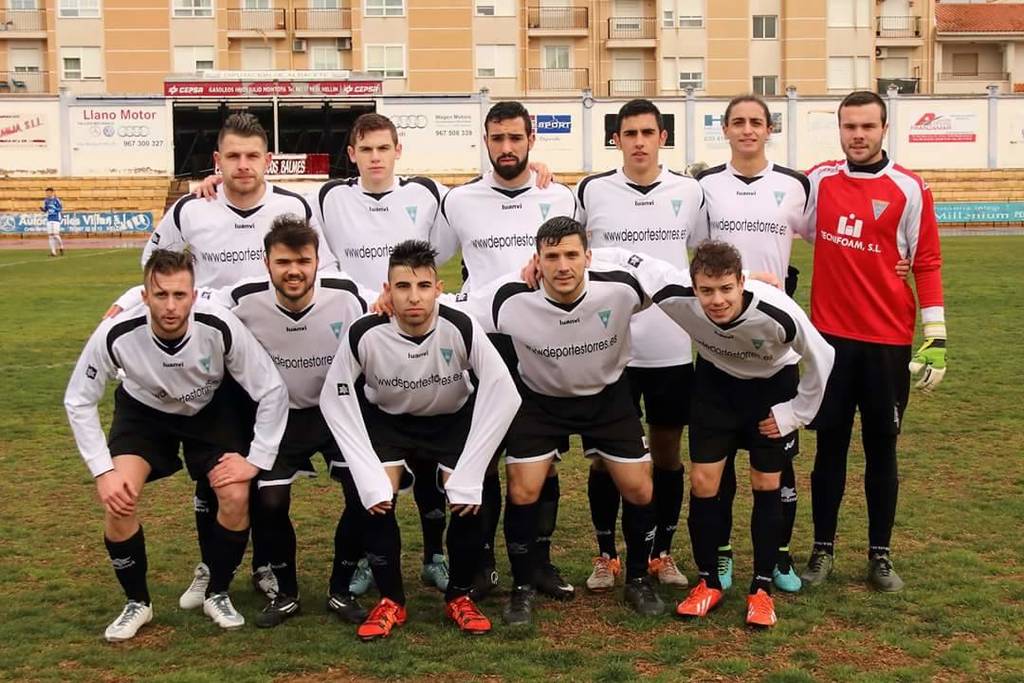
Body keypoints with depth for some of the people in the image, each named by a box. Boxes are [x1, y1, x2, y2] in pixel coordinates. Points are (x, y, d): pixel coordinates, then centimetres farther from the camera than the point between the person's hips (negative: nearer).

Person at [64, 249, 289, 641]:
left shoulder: (221, 327, -35)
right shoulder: (116, 334, -33)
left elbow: (272, 391, -22)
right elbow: (78, 401, -16)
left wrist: (256, 459, -22)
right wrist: (103, 471, -22)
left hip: (209, 410, 0)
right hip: (143, 410, 0)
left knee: (236, 497, -18)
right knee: (118, 500, -20)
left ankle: (217, 595, 8)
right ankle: (137, 602, 5)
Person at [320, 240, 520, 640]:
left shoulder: (462, 329, -32)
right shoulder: (364, 334, -30)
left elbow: (503, 396, -25)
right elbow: (334, 400, -18)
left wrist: (467, 476, -27)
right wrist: (370, 476, -23)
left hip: (453, 418, 0)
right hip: (386, 417, 1)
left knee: (469, 499, -17)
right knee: (374, 497, -18)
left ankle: (460, 597, 8)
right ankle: (391, 601, 3)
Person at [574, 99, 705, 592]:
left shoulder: (689, 193, 3)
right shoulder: (591, 191, 0)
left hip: (672, 348, 1)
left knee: (667, 452, 10)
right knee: (605, 454, 6)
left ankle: (662, 553, 24)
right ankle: (606, 556, 21)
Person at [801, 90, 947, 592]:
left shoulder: (910, 189, -5)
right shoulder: (818, 181, 3)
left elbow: (926, 264, -2)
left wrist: (936, 336, -5)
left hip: (888, 341, -2)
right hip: (830, 337, 2)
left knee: (881, 447, 8)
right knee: (830, 445, 9)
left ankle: (880, 555, 21)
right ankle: (823, 550, 21)